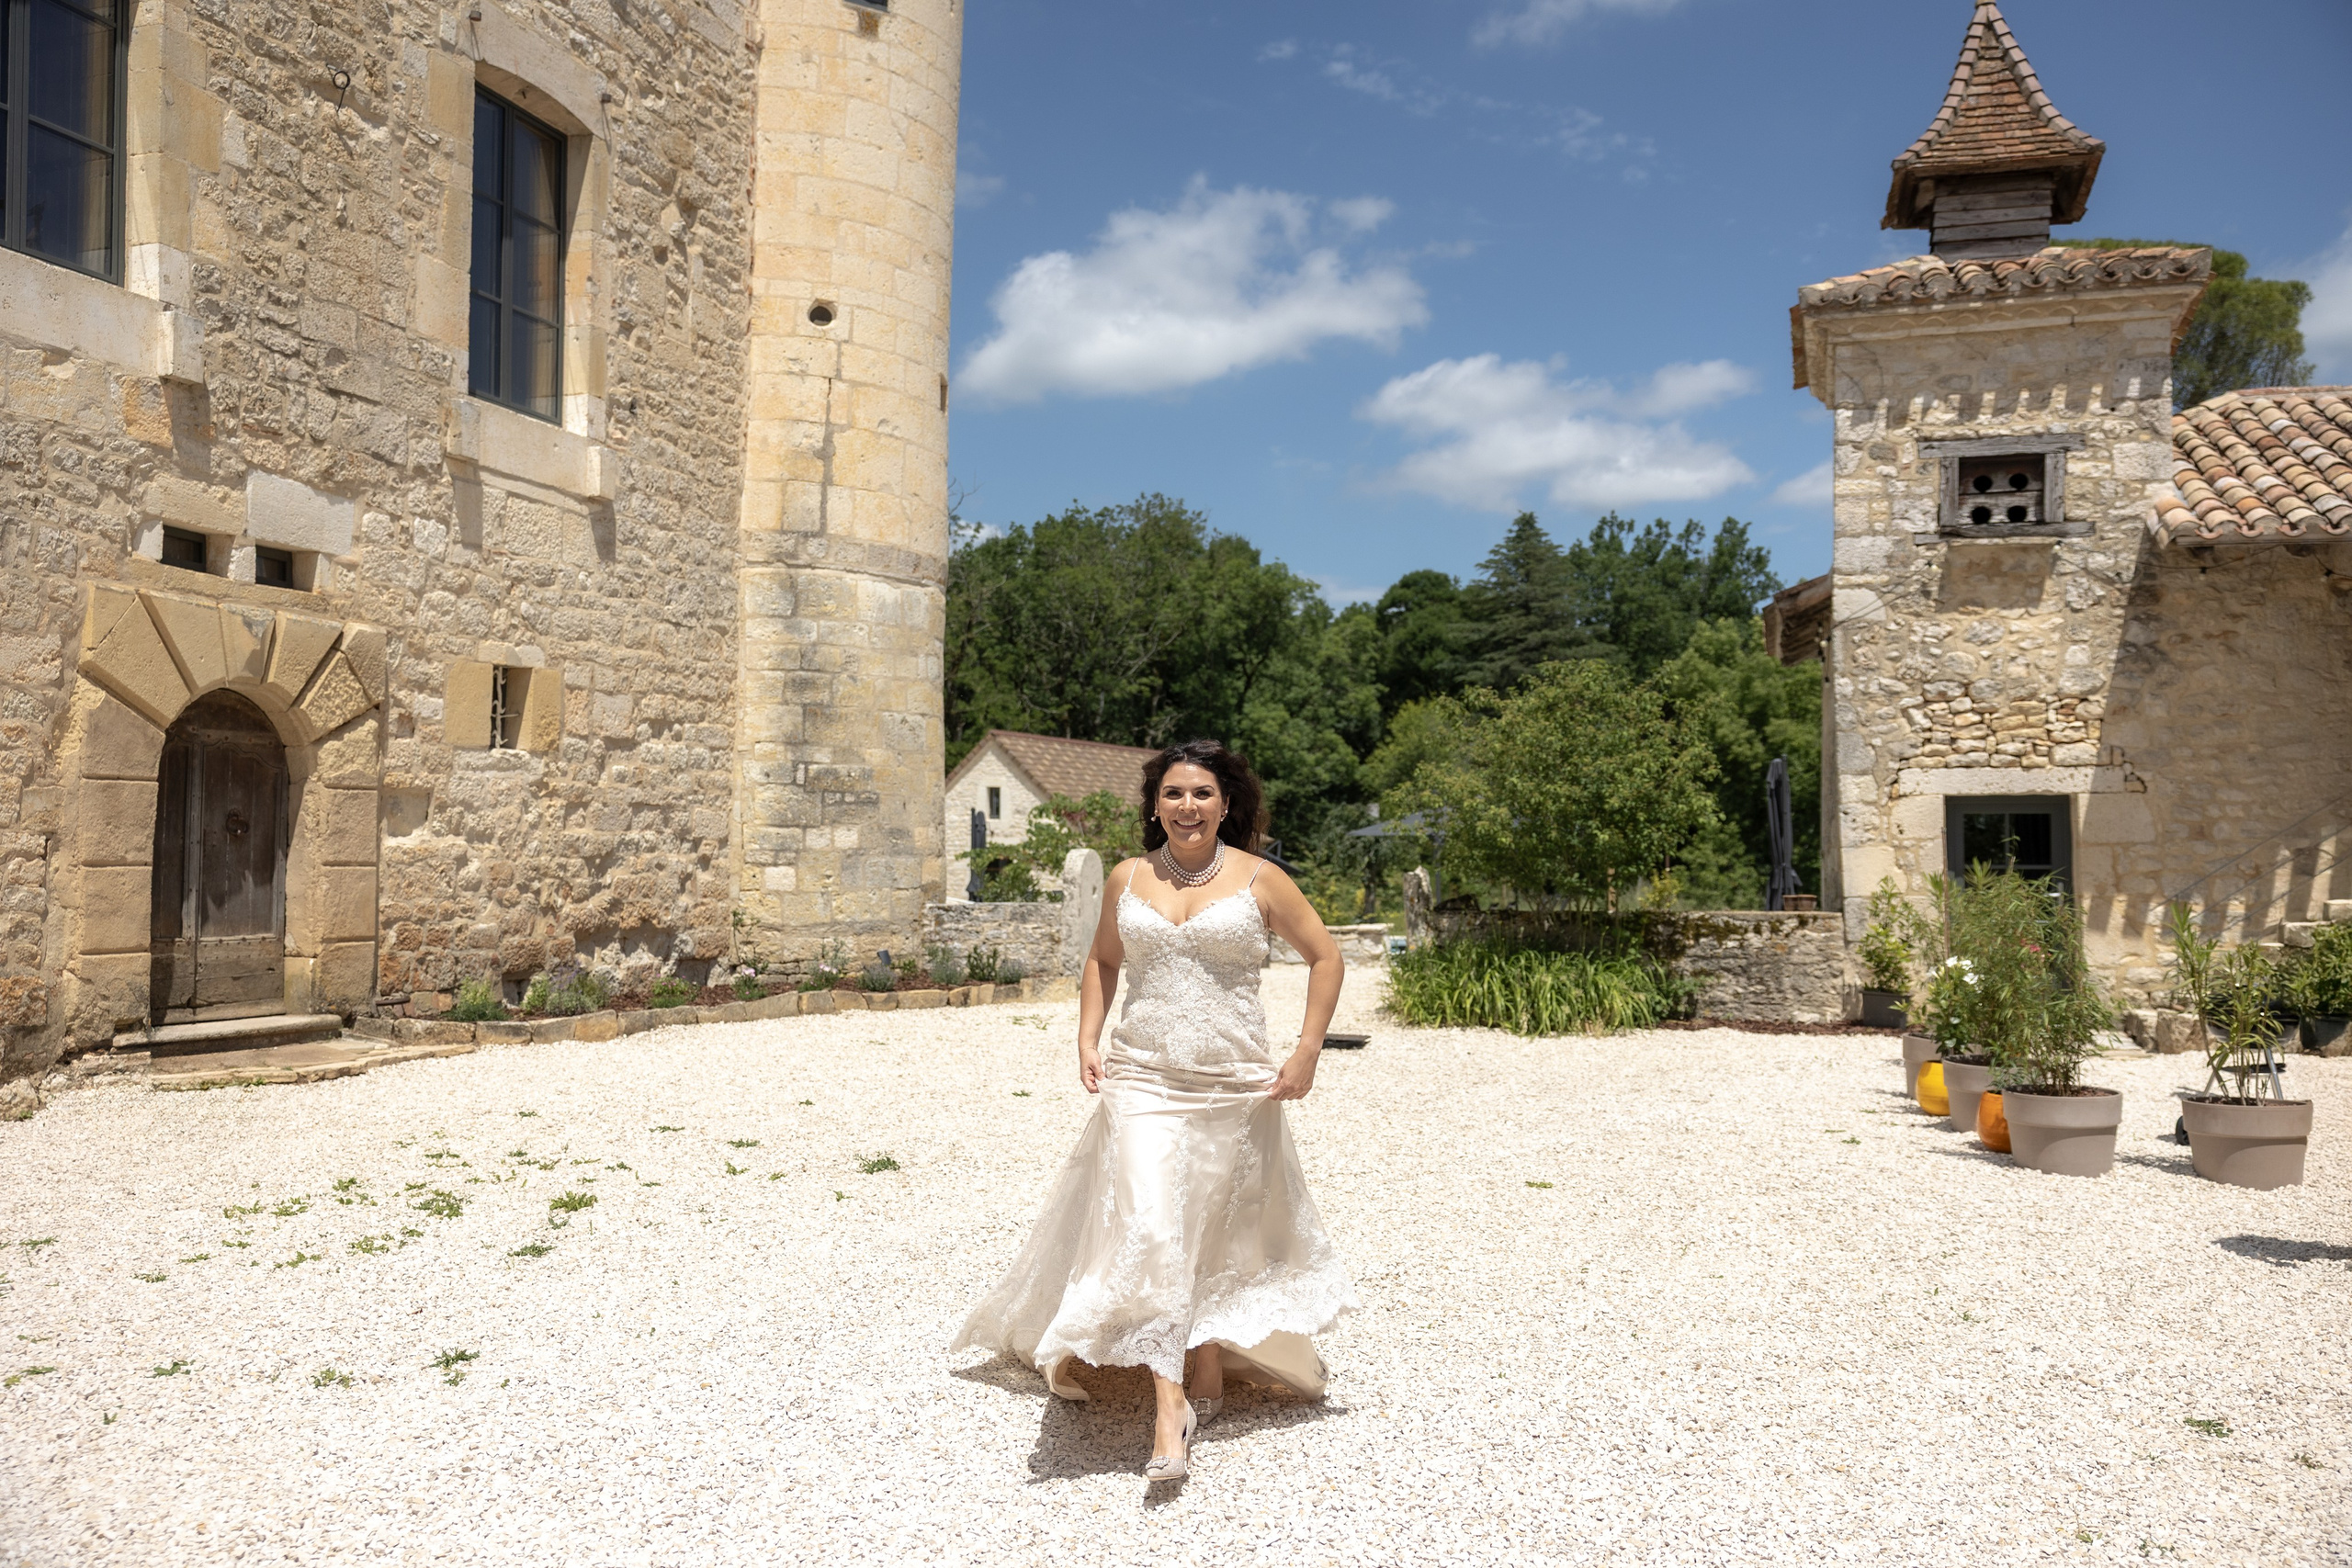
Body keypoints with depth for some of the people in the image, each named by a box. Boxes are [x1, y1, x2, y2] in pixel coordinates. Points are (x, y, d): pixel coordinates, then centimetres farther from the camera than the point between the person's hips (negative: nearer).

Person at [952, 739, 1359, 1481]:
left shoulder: (1260, 880, -2)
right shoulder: (1127, 879, 6)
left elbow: (1326, 957, 5)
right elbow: (1102, 960, 21)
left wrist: (1307, 1051, -2)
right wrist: (1088, 1040, 8)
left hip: (1234, 1087, -1)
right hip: (1143, 1081, 1)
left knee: (1220, 1236, 12)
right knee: (1149, 1231, -13)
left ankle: (1210, 1371, 31)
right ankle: (1171, 1403, -11)